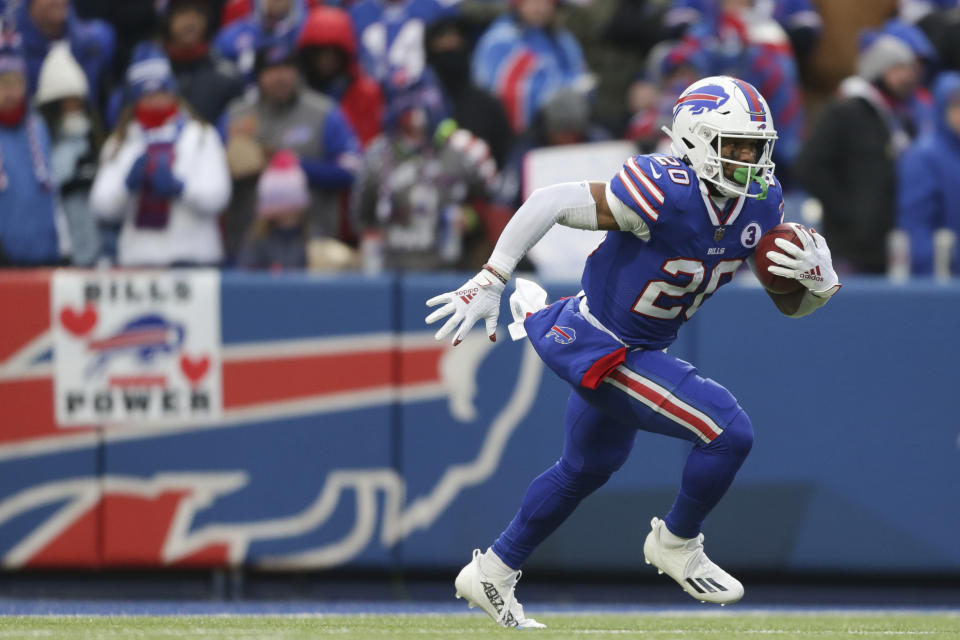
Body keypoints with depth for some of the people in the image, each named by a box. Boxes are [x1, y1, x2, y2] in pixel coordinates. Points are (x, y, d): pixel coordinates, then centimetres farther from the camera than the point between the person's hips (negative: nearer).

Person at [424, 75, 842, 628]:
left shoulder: (761, 205, -7)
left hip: (639, 348, 9)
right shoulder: (666, 195, -30)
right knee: (729, 432, -16)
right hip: (599, 349, -9)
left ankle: (492, 574, 44)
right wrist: (490, 282, -26)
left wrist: (820, 282, -22)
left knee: (589, 468, 28)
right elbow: (549, 203, -26)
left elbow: (792, 304, 2)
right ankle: (676, 545, 9)